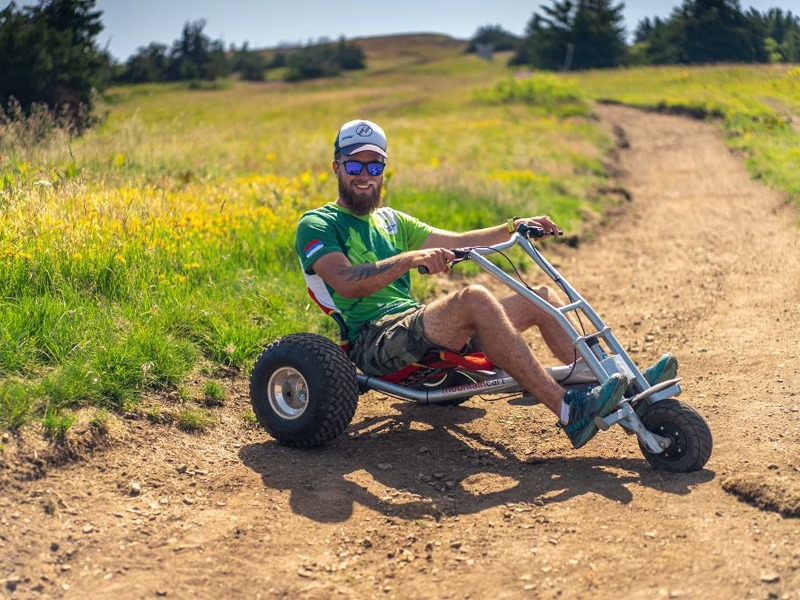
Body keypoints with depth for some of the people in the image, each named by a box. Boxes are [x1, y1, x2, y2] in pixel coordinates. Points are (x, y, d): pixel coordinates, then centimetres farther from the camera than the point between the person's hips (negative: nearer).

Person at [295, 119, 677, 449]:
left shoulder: (389, 221, 24)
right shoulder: (317, 225, 1)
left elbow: (457, 242, 21)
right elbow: (348, 282, -18)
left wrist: (513, 228, 7)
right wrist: (410, 258, -31)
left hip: (418, 325, 8)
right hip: (374, 339, -8)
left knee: (542, 298, -1)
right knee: (474, 298, -34)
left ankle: (618, 383, -6)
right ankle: (569, 412, -39)